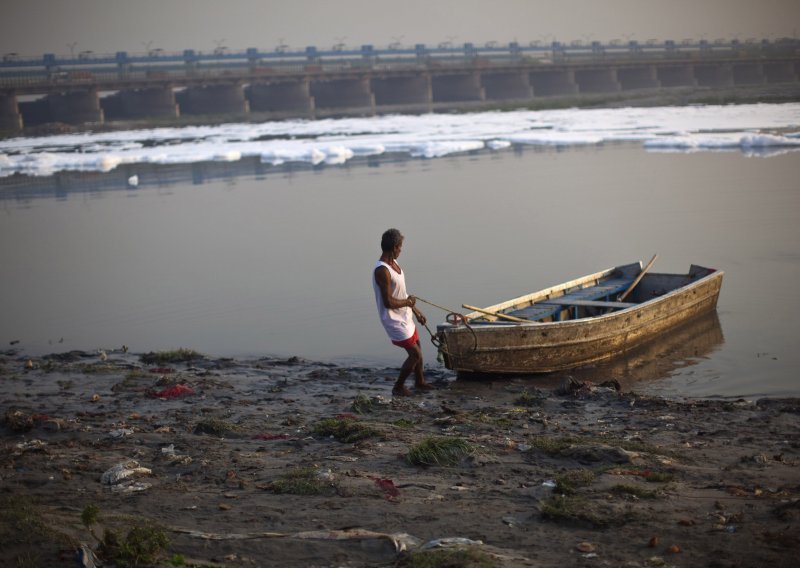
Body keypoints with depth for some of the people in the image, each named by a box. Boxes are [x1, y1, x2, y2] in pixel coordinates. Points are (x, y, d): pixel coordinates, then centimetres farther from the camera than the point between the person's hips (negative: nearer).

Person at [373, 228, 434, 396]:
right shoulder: (382, 271, -28)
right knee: (415, 354, -4)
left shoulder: (393, 263, 4)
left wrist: (415, 310, 20)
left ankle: (419, 382, 40)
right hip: (395, 320, -10)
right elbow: (388, 302, -30)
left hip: (405, 317, 10)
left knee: (417, 349, 21)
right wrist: (408, 302, -14)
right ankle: (398, 388, 13)